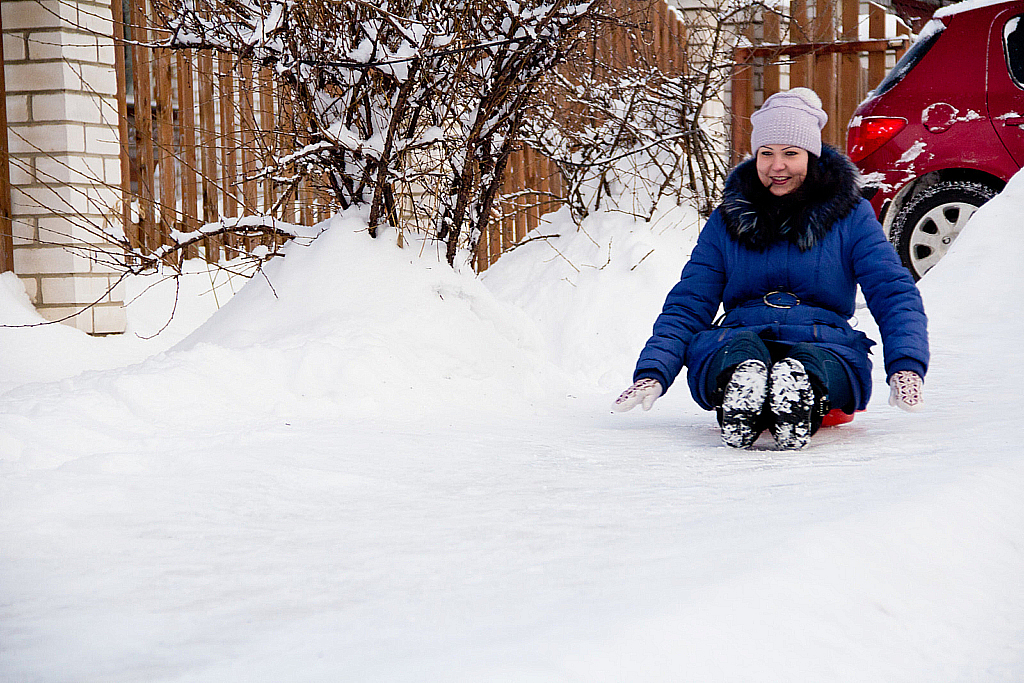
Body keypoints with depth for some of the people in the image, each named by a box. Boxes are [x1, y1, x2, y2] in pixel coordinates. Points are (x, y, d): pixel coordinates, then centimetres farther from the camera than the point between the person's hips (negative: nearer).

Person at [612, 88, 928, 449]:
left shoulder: (850, 215, 11)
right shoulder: (727, 220, 16)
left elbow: (894, 293, 3)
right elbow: (688, 305, 13)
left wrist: (906, 366, -17)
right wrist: (653, 373, -5)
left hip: (825, 347, -1)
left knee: (811, 363, -38)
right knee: (741, 349, -37)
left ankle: (797, 406, -68)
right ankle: (739, 410, -66)